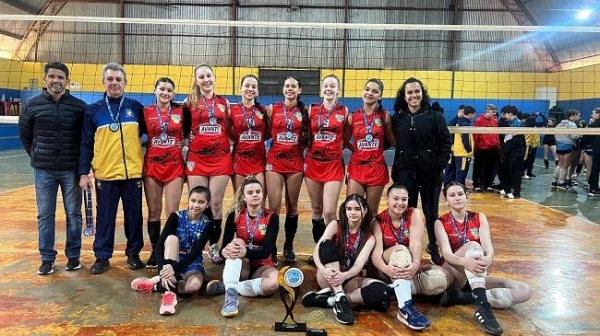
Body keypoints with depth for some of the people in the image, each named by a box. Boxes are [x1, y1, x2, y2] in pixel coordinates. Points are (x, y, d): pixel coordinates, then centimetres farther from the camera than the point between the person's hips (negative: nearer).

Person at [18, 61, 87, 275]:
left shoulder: (79, 107, -3)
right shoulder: (32, 105, 0)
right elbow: (24, 135, 12)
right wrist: (36, 156, 11)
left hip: (71, 170, -1)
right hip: (44, 170, 1)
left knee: (73, 214, 7)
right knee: (45, 215, 7)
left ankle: (73, 256, 19)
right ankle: (47, 258, 18)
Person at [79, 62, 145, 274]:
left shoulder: (136, 108, 4)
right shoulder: (93, 110, 4)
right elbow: (86, 144, 4)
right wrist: (84, 172, -1)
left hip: (133, 173, 1)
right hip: (105, 174, 0)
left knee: (134, 216, 8)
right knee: (105, 218, 7)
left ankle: (133, 254, 23)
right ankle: (102, 257, 20)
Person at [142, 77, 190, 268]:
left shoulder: (182, 111, 1)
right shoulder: (145, 112, 3)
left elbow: (188, 133, 11)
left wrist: (181, 144, -1)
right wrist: (147, 145, -1)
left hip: (175, 165, -1)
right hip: (152, 165, 1)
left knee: (172, 212, -1)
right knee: (154, 211, 7)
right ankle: (155, 251, 19)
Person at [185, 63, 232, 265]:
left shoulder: (224, 102, 12)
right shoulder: (190, 101, 5)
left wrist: (228, 145, 4)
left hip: (221, 158, 2)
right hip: (197, 158, -1)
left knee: (216, 204, 3)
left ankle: (214, 246, 13)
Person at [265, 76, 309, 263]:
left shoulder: (304, 111, 4)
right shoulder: (272, 109, 2)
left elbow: (308, 136, 11)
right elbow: (266, 133, 9)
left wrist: (301, 149, -1)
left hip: (295, 162, 1)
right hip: (275, 161, -1)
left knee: (292, 206, 8)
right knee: (274, 207, -7)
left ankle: (289, 246, 22)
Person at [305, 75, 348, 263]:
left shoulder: (344, 111, 1)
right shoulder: (312, 110, 6)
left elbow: (346, 138, 9)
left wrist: (336, 147, -2)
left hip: (334, 165, -2)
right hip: (312, 163, 2)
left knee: (329, 212, -9)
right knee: (316, 209, 10)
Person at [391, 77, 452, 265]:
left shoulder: (435, 117, 0)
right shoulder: (396, 118, 3)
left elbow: (446, 142, -2)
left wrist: (440, 164, -10)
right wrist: (394, 168, -9)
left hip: (430, 174, 0)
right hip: (404, 174, 1)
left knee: (431, 213, 11)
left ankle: (434, 248, 28)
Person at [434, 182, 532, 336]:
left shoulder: (479, 218, 4)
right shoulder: (441, 223, -4)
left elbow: (488, 247, -11)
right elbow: (447, 254, -19)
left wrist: (488, 258, -37)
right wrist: (465, 261, -42)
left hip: (475, 276, 4)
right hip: (452, 275, -4)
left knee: (524, 291, -16)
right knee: (473, 245, -32)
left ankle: (463, 297, -21)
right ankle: (482, 306, -43)